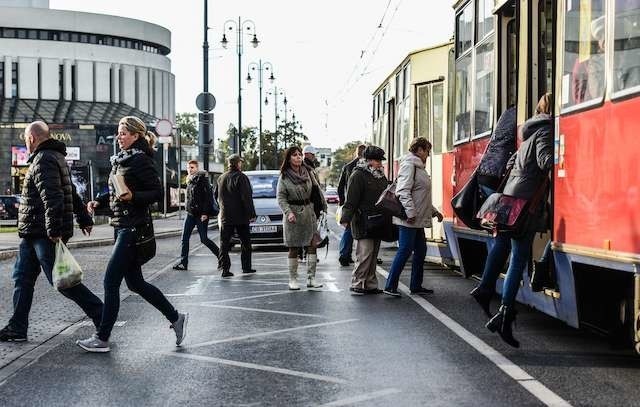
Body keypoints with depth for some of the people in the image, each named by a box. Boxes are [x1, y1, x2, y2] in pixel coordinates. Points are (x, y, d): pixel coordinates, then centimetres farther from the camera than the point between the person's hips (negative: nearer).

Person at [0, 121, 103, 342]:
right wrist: (84, 218, 30)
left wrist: (54, 230, -30)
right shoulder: (55, 157, 19)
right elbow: (72, 194, 25)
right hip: (34, 233, 11)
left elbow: (52, 197, -25)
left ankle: (100, 315, 0)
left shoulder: (43, 160, -14)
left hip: (45, 234, -11)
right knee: (22, 277, 12)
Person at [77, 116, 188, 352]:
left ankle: (102, 339, 0)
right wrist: (98, 202, 8)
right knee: (135, 283, 13)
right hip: (122, 226, 10)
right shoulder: (120, 160, 15)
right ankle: (176, 318, 23)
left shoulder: (141, 160, -11)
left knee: (111, 281, -7)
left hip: (133, 228, -10)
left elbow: (158, 193, -14)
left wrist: (133, 196, -28)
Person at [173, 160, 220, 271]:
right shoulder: (189, 181, 14)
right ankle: (183, 263, 2)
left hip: (201, 215, -8)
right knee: (184, 238, 0)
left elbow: (208, 197, -16)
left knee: (204, 239, -3)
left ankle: (220, 255, 14)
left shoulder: (202, 180, -10)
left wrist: (205, 213, -21)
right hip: (190, 214, 8)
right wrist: (188, 209, 14)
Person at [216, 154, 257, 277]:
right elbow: (247, 198, -15)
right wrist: (251, 213, -11)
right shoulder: (241, 177, -11)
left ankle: (225, 268, -5)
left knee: (224, 243, 3)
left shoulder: (221, 178, 8)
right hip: (240, 216, -4)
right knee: (246, 242, 10)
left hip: (225, 216, 4)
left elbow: (217, 196, 17)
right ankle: (246, 267, 13)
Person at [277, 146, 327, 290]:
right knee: (293, 248, 2)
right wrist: (288, 212, -18)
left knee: (312, 245, -4)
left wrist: (323, 205, 15)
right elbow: (281, 197, -6)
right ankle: (293, 280, 9)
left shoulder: (308, 172, 5)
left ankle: (311, 278, 1)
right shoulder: (284, 177, -5)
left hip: (308, 211, 3)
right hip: (292, 213, -3)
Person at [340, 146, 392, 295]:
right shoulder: (358, 175, -8)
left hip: (378, 223, 8)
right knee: (364, 254, -11)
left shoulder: (381, 176, 17)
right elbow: (351, 200, -14)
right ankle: (357, 284, -4)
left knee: (373, 255, 10)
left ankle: (370, 284, 15)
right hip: (364, 223, -8)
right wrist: (346, 218, -21)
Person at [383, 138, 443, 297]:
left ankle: (416, 286, 19)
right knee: (405, 251, -10)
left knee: (420, 250, 12)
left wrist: (434, 211, 27)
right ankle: (390, 286, -7)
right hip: (409, 219, -10)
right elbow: (403, 191, -21)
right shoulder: (409, 165, -10)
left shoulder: (419, 167, 21)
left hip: (418, 219, 10)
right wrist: (410, 212, -26)